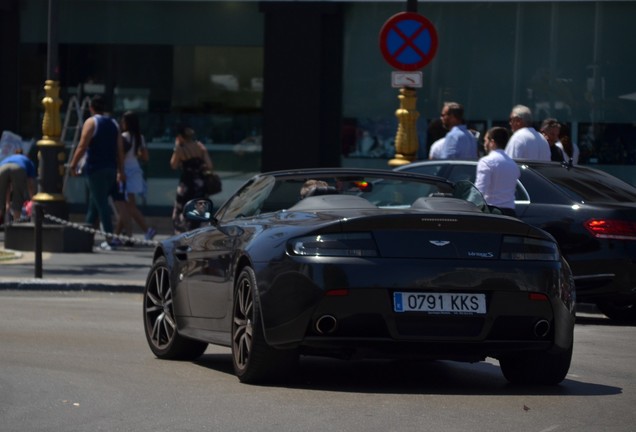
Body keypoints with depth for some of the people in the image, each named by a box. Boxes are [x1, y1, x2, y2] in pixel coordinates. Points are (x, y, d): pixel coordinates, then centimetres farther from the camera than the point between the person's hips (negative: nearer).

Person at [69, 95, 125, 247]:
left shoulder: (91, 122, -5)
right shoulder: (113, 123, 13)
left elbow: (82, 146, -12)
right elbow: (120, 149, 12)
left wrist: (73, 165, -5)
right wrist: (121, 170, 15)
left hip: (95, 168, -6)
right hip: (111, 168, 6)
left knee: (100, 202, -6)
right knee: (95, 200, 18)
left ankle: (110, 236, -12)